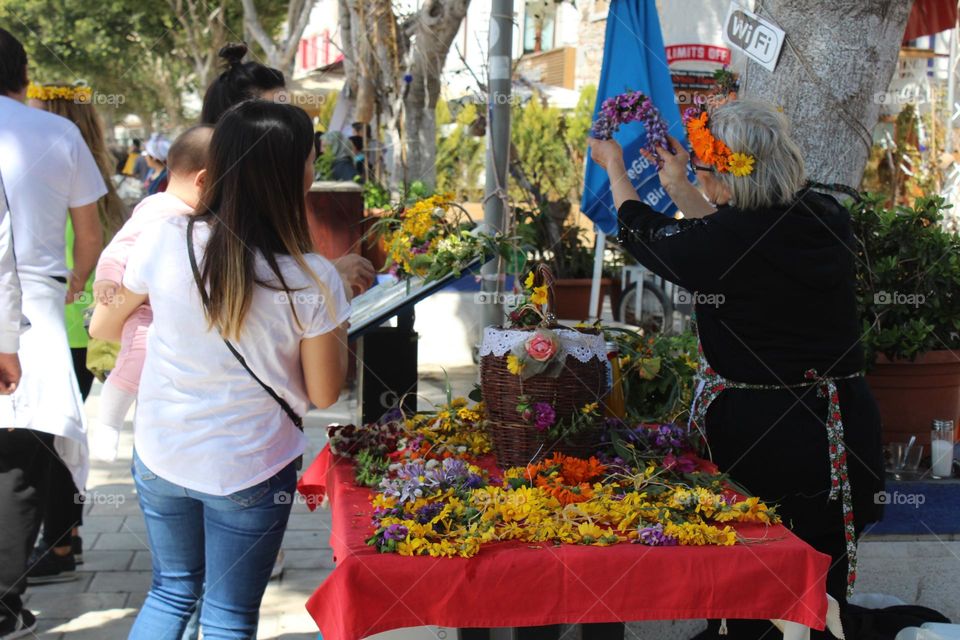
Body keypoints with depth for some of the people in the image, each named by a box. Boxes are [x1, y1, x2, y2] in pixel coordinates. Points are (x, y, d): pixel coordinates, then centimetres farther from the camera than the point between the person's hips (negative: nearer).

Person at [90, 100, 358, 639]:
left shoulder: (164, 240, -15)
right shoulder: (313, 281, -22)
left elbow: (104, 326, 1)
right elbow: (324, 393, -9)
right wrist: (336, 322, 4)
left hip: (161, 457, 3)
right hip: (250, 472, -3)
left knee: (173, 589, 25)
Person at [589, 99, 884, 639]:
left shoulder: (728, 237, -20)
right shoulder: (828, 219, -2)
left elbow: (645, 235, 1)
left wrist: (615, 168, 20)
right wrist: (677, 186, 30)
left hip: (763, 430, -6)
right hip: (848, 424, 6)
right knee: (822, 594, 18)